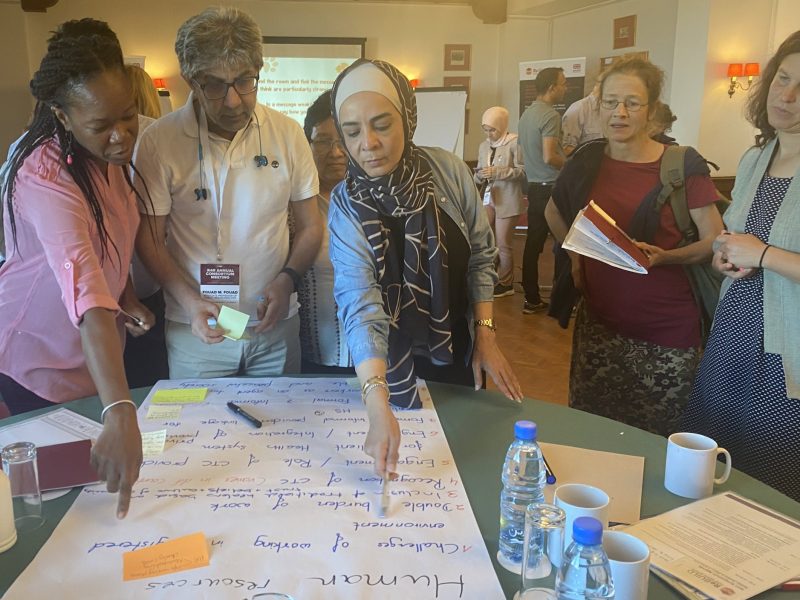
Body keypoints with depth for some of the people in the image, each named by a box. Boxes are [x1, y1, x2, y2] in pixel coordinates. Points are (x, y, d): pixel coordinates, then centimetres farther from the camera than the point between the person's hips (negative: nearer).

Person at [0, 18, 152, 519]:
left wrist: (128, 296, -4)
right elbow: (85, 291, -47)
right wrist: (120, 414, -54)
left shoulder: (111, 151, -8)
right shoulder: (45, 176, -33)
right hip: (44, 362, -7)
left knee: (94, 476, 21)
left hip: (101, 350, 7)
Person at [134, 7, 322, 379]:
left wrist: (287, 280, -13)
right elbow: (149, 238, -3)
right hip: (196, 331, -2)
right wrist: (189, 301, -16)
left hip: (276, 325, 2)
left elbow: (309, 227, 4)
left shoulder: (287, 134, -3)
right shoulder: (159, 142, -9)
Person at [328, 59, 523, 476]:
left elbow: (481, 256, -4)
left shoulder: (449, 171, -16)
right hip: (393, 363, -1)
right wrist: (378, 406, -45)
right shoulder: (347, 207, -22)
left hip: (458, 351, 2)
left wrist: (485, 337, -9)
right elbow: (360, 305, -33)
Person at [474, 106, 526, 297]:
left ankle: (505, 283, 15)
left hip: (508, 200, -6)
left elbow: (523, 171, -14)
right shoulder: (484, 146, 11)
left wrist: (497, 172, -21)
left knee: (503, 244, 0)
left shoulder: (515, 143, -9)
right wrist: (479, 176, -9)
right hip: (489, 198, 6)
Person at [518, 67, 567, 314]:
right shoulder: (550, 115, -15)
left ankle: (532, 299, 14)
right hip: (551, 188, -8)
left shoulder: (526, 114, 13)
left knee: (533, 243, 9)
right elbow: (549, 157, -23)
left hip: (534, 187, 8)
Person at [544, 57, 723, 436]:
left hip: (664, 332, -3)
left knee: (653, 443, 5)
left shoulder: (682, 167, -8)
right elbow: (554, 212, 22)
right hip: (598, 320, 4)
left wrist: (664, 256, -23)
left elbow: (715, 241, -6)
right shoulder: (588, 160, 3)